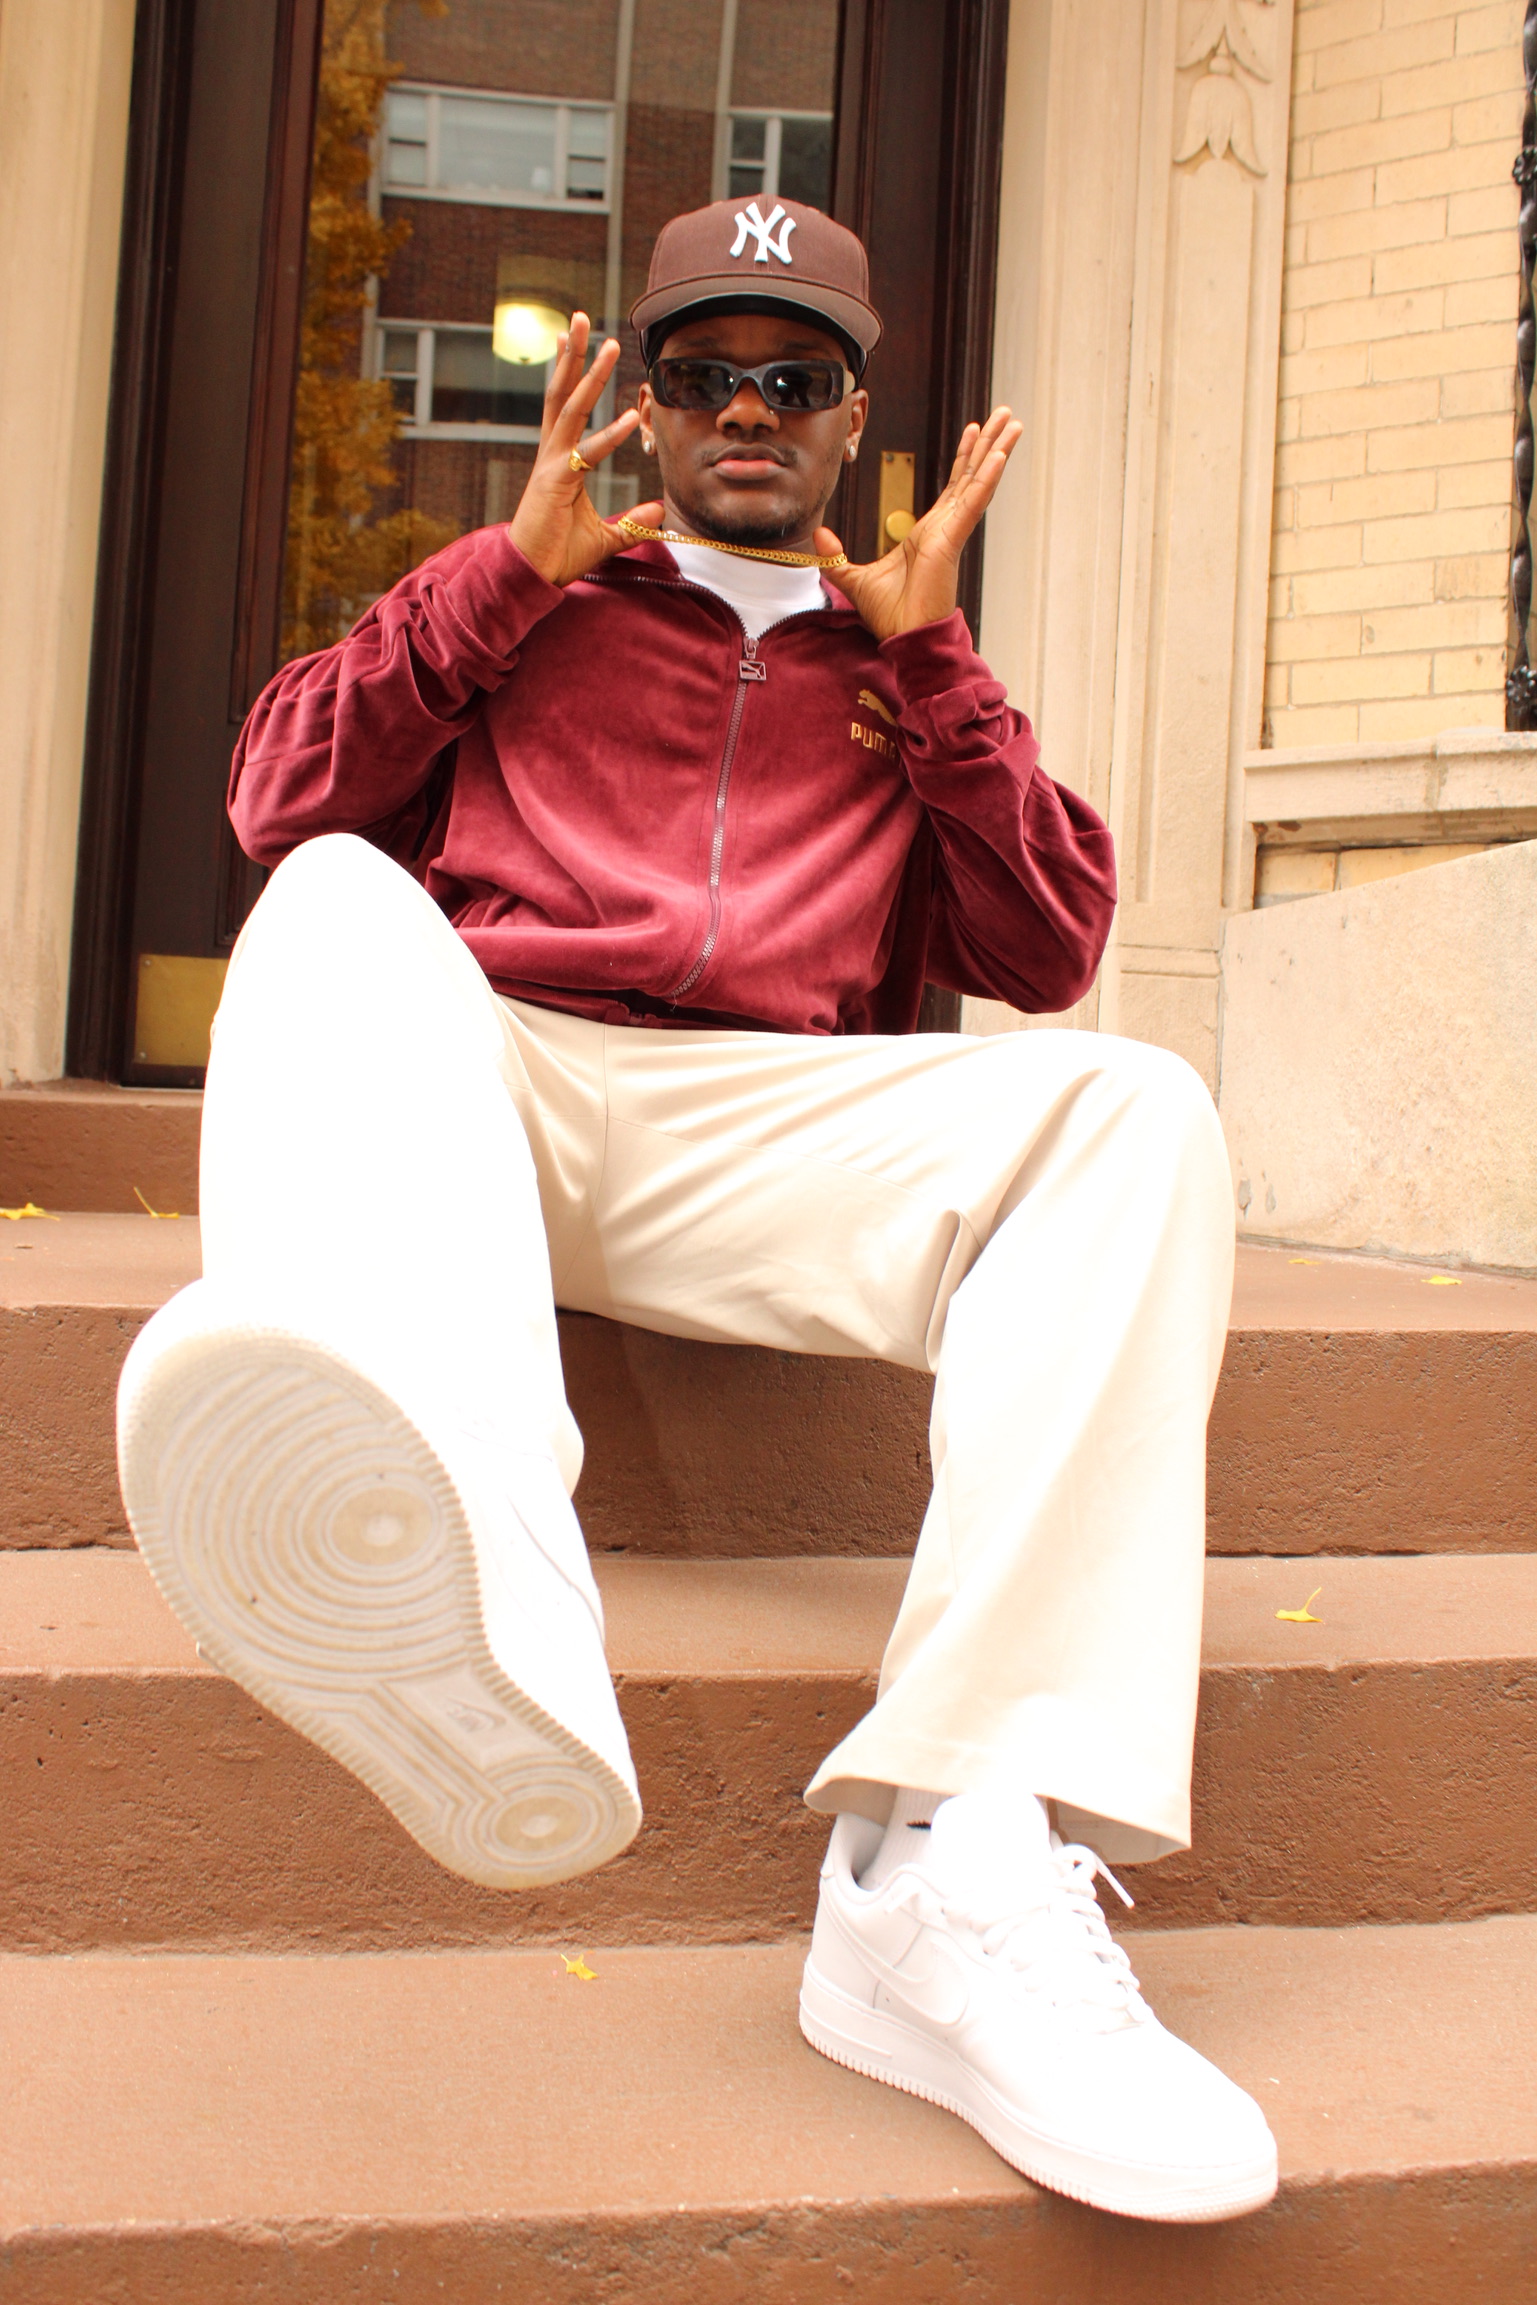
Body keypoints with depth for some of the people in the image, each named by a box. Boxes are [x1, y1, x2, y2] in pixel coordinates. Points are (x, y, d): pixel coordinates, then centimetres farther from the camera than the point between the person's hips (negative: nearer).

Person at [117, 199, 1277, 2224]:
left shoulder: (900, 668, 27)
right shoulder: (536, 605, 25)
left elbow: (1050, 957, 14)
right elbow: (278, 802, 13)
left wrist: (927, 654, 8)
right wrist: (512, 568, 6)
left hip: (773, 1135, 1)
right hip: (479, 1090, 0)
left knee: (1132, 1108, -26)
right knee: (342, 904, -32)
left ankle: (958, 1865, -40)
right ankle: (475, 1594, -62)